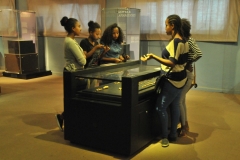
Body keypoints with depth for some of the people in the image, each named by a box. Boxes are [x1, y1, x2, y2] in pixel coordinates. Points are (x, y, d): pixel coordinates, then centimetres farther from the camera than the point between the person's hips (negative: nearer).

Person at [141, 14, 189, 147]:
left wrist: (153, 56, -31)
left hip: (172, 80, -10)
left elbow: (172, 63, -27)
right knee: (174, 106, 15)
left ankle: (165, 137, 5)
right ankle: (173, 135, 24)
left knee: (160, 107, -4)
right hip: (179, 78, 10)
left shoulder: (175, 41, -21)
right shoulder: (183, 40, 9)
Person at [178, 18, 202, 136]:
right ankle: (185, 125, 29)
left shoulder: (189, 40, -15)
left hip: (186, 74, -9)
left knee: (178, 101, -5)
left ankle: (183, 127, 10)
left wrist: (188, 63, -17)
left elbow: (199, 54, -28)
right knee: (181, 101, 15)